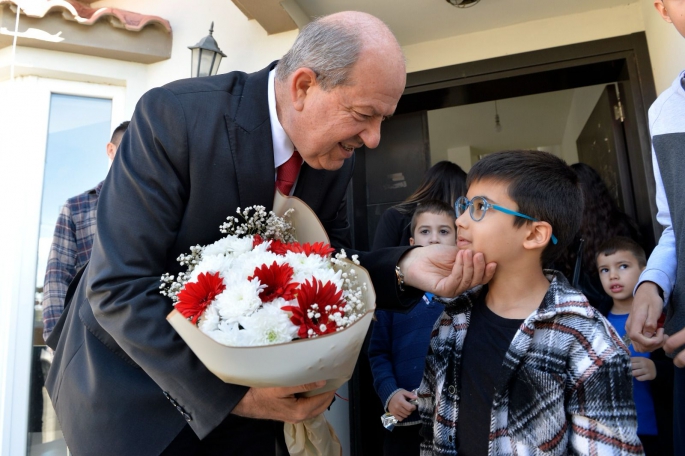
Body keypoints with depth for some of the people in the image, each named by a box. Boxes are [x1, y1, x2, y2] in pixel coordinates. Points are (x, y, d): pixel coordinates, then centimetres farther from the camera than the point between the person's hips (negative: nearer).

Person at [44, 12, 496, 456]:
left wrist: (402, 268, -19)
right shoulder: (175, 114, -24)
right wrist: (231, 395, -27)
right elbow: (119, 288, -24)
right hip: (137, 376, -3)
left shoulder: (337, 153, -8)